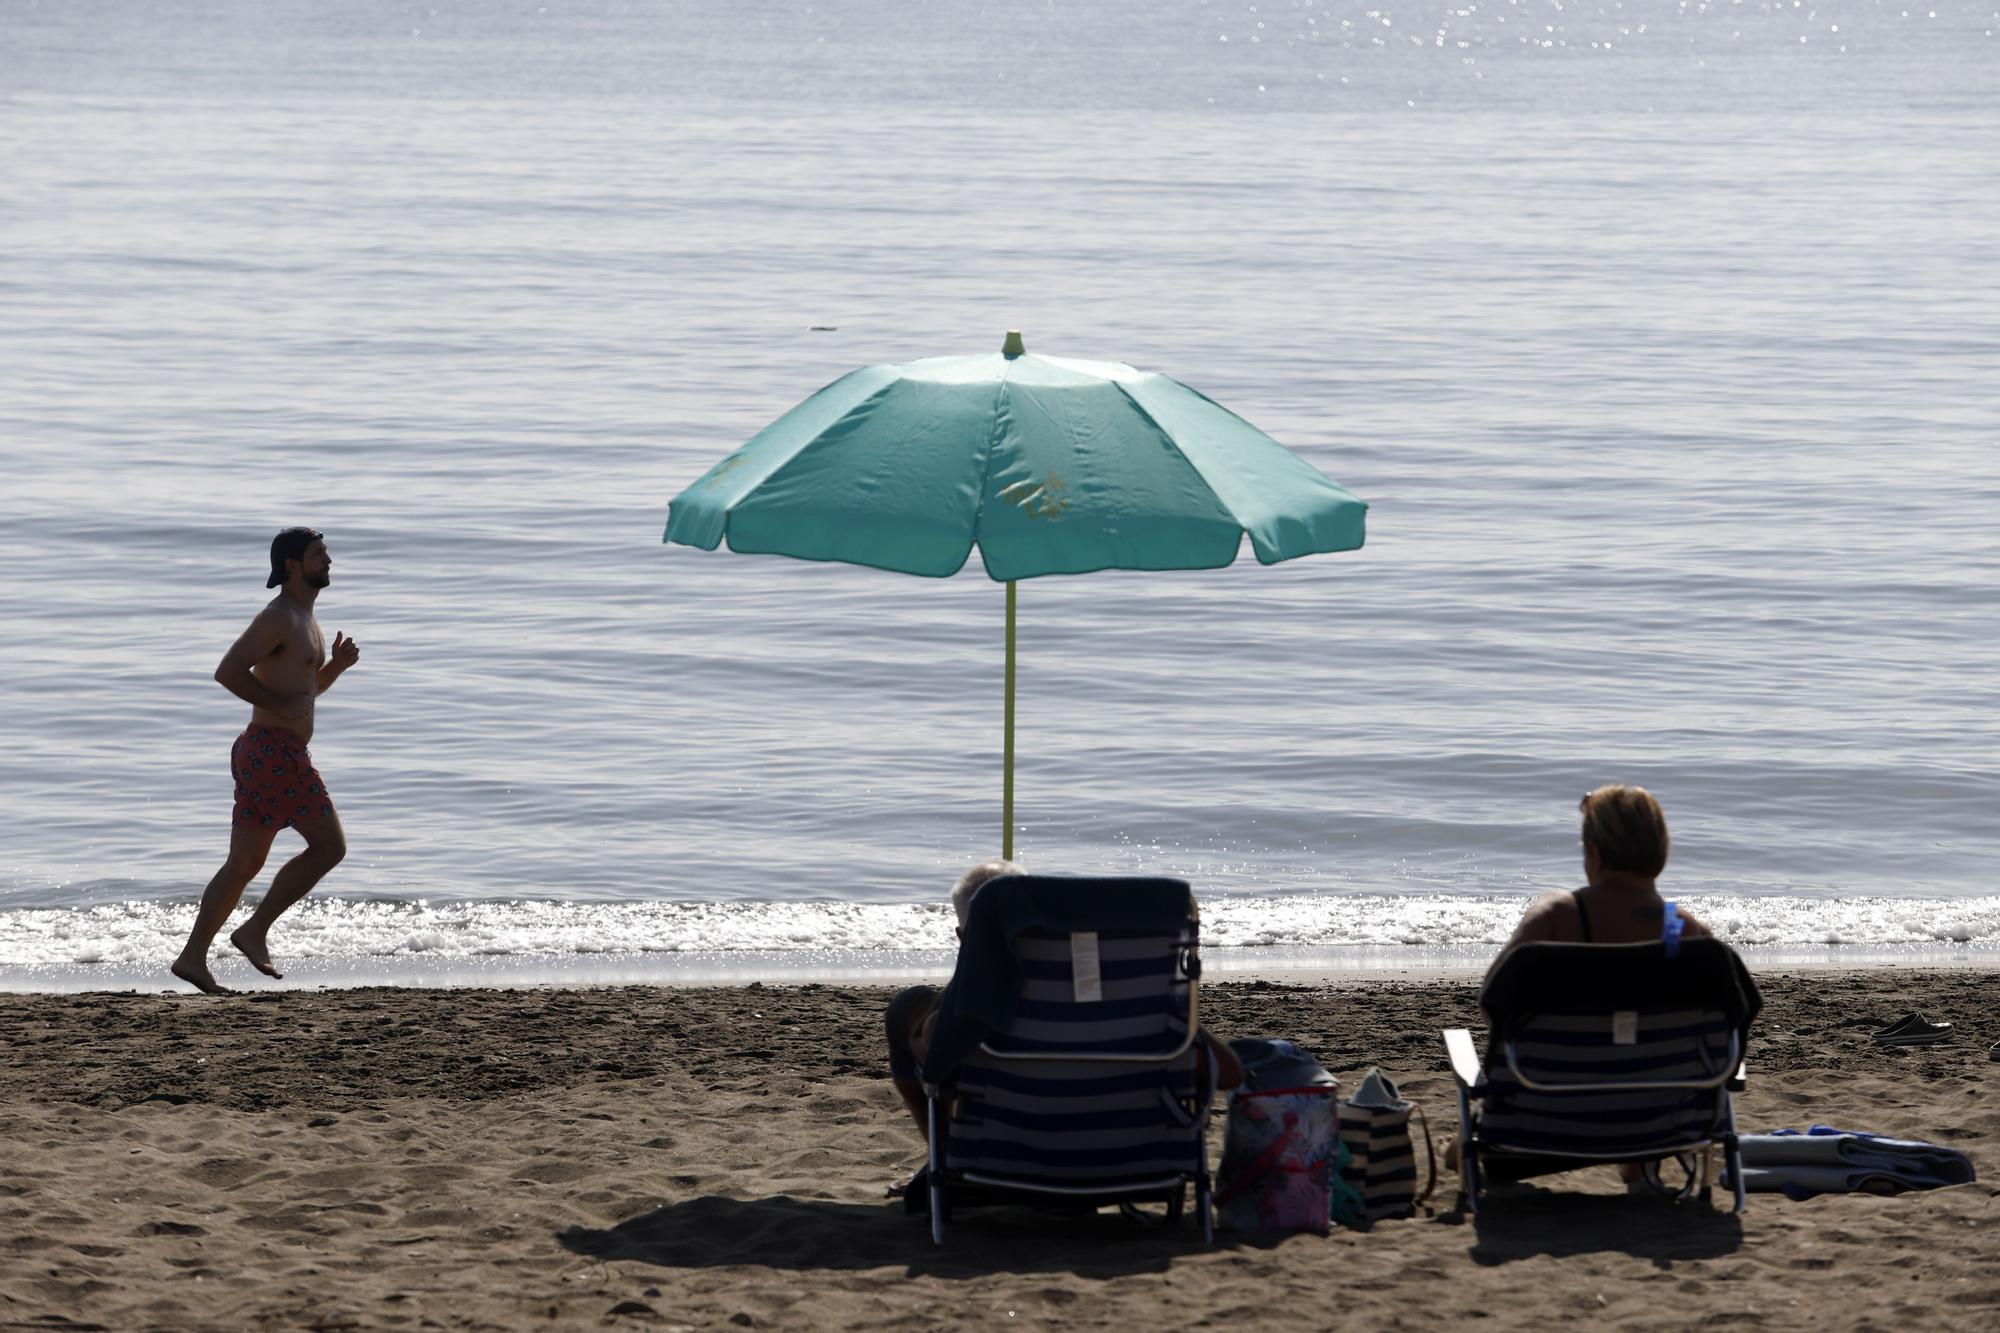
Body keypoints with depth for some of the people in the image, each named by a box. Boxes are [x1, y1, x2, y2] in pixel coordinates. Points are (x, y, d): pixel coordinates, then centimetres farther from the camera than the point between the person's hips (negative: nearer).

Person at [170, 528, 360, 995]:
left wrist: (338, 663, 12)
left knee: (245, 864, 9)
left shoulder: (304, 620, 20)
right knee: (329, 845, -8)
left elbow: (310, 688, 31)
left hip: (276, 755, 10)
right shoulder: (278, 618, -12)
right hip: (273, 750, -10)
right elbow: (228, 671, -21)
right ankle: (256, 931, -5)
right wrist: (280, 706, -18)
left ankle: (193, 957, 9)